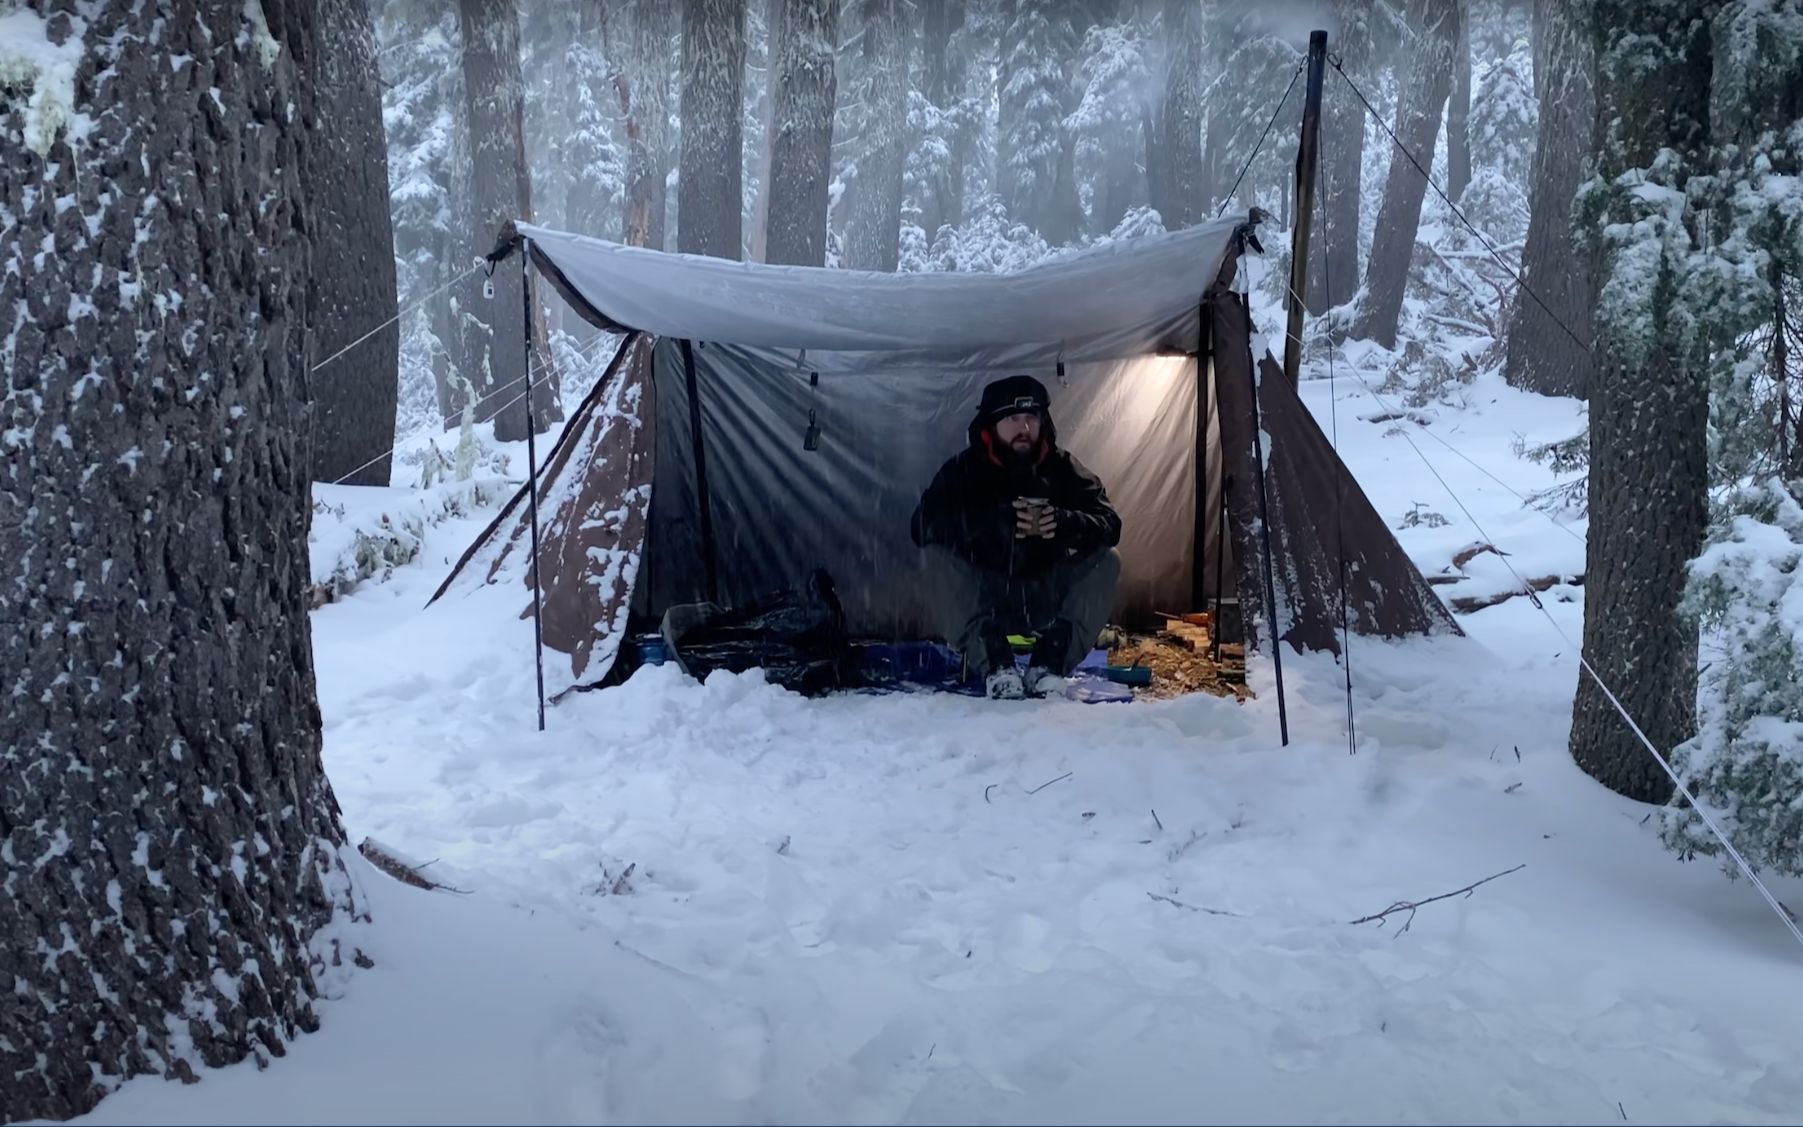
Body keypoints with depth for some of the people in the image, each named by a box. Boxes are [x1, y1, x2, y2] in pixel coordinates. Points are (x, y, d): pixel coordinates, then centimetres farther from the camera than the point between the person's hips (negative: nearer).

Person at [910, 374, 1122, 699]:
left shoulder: (1062, 467, -2)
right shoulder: (965, 468, -7)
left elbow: (1109, 524, -12)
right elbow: (924, 525, -22)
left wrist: (1063, 522, -35)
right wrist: (999, 522, -35)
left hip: (1046, 600, 2)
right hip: (982, 597, -1)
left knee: (1106, 560, -18)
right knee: (940, 554, -25)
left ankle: (1049, 664, -24)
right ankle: (994, 666, -31)